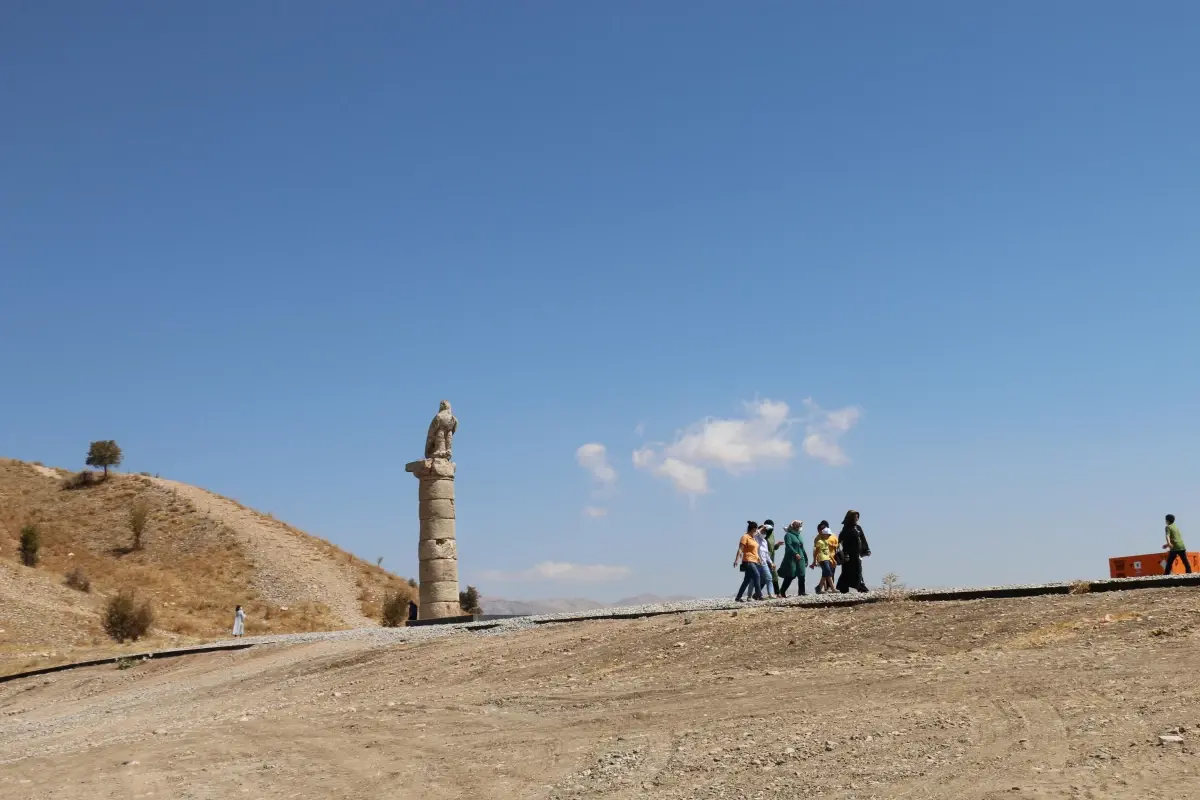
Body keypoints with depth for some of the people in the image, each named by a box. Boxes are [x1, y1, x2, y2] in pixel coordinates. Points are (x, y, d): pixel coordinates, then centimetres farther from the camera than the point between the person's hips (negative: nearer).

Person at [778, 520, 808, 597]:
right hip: (791, 559, -7)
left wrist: (806, 558, 20)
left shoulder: (799, 535, 20)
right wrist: (795, 554, -27)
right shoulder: (788, 535, -2)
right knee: (790, 576, -10)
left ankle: (801, 593, 7)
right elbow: (788, 545, -16)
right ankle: (781, 592, -5)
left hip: (800, 559, 7)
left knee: (801, 576, 1)